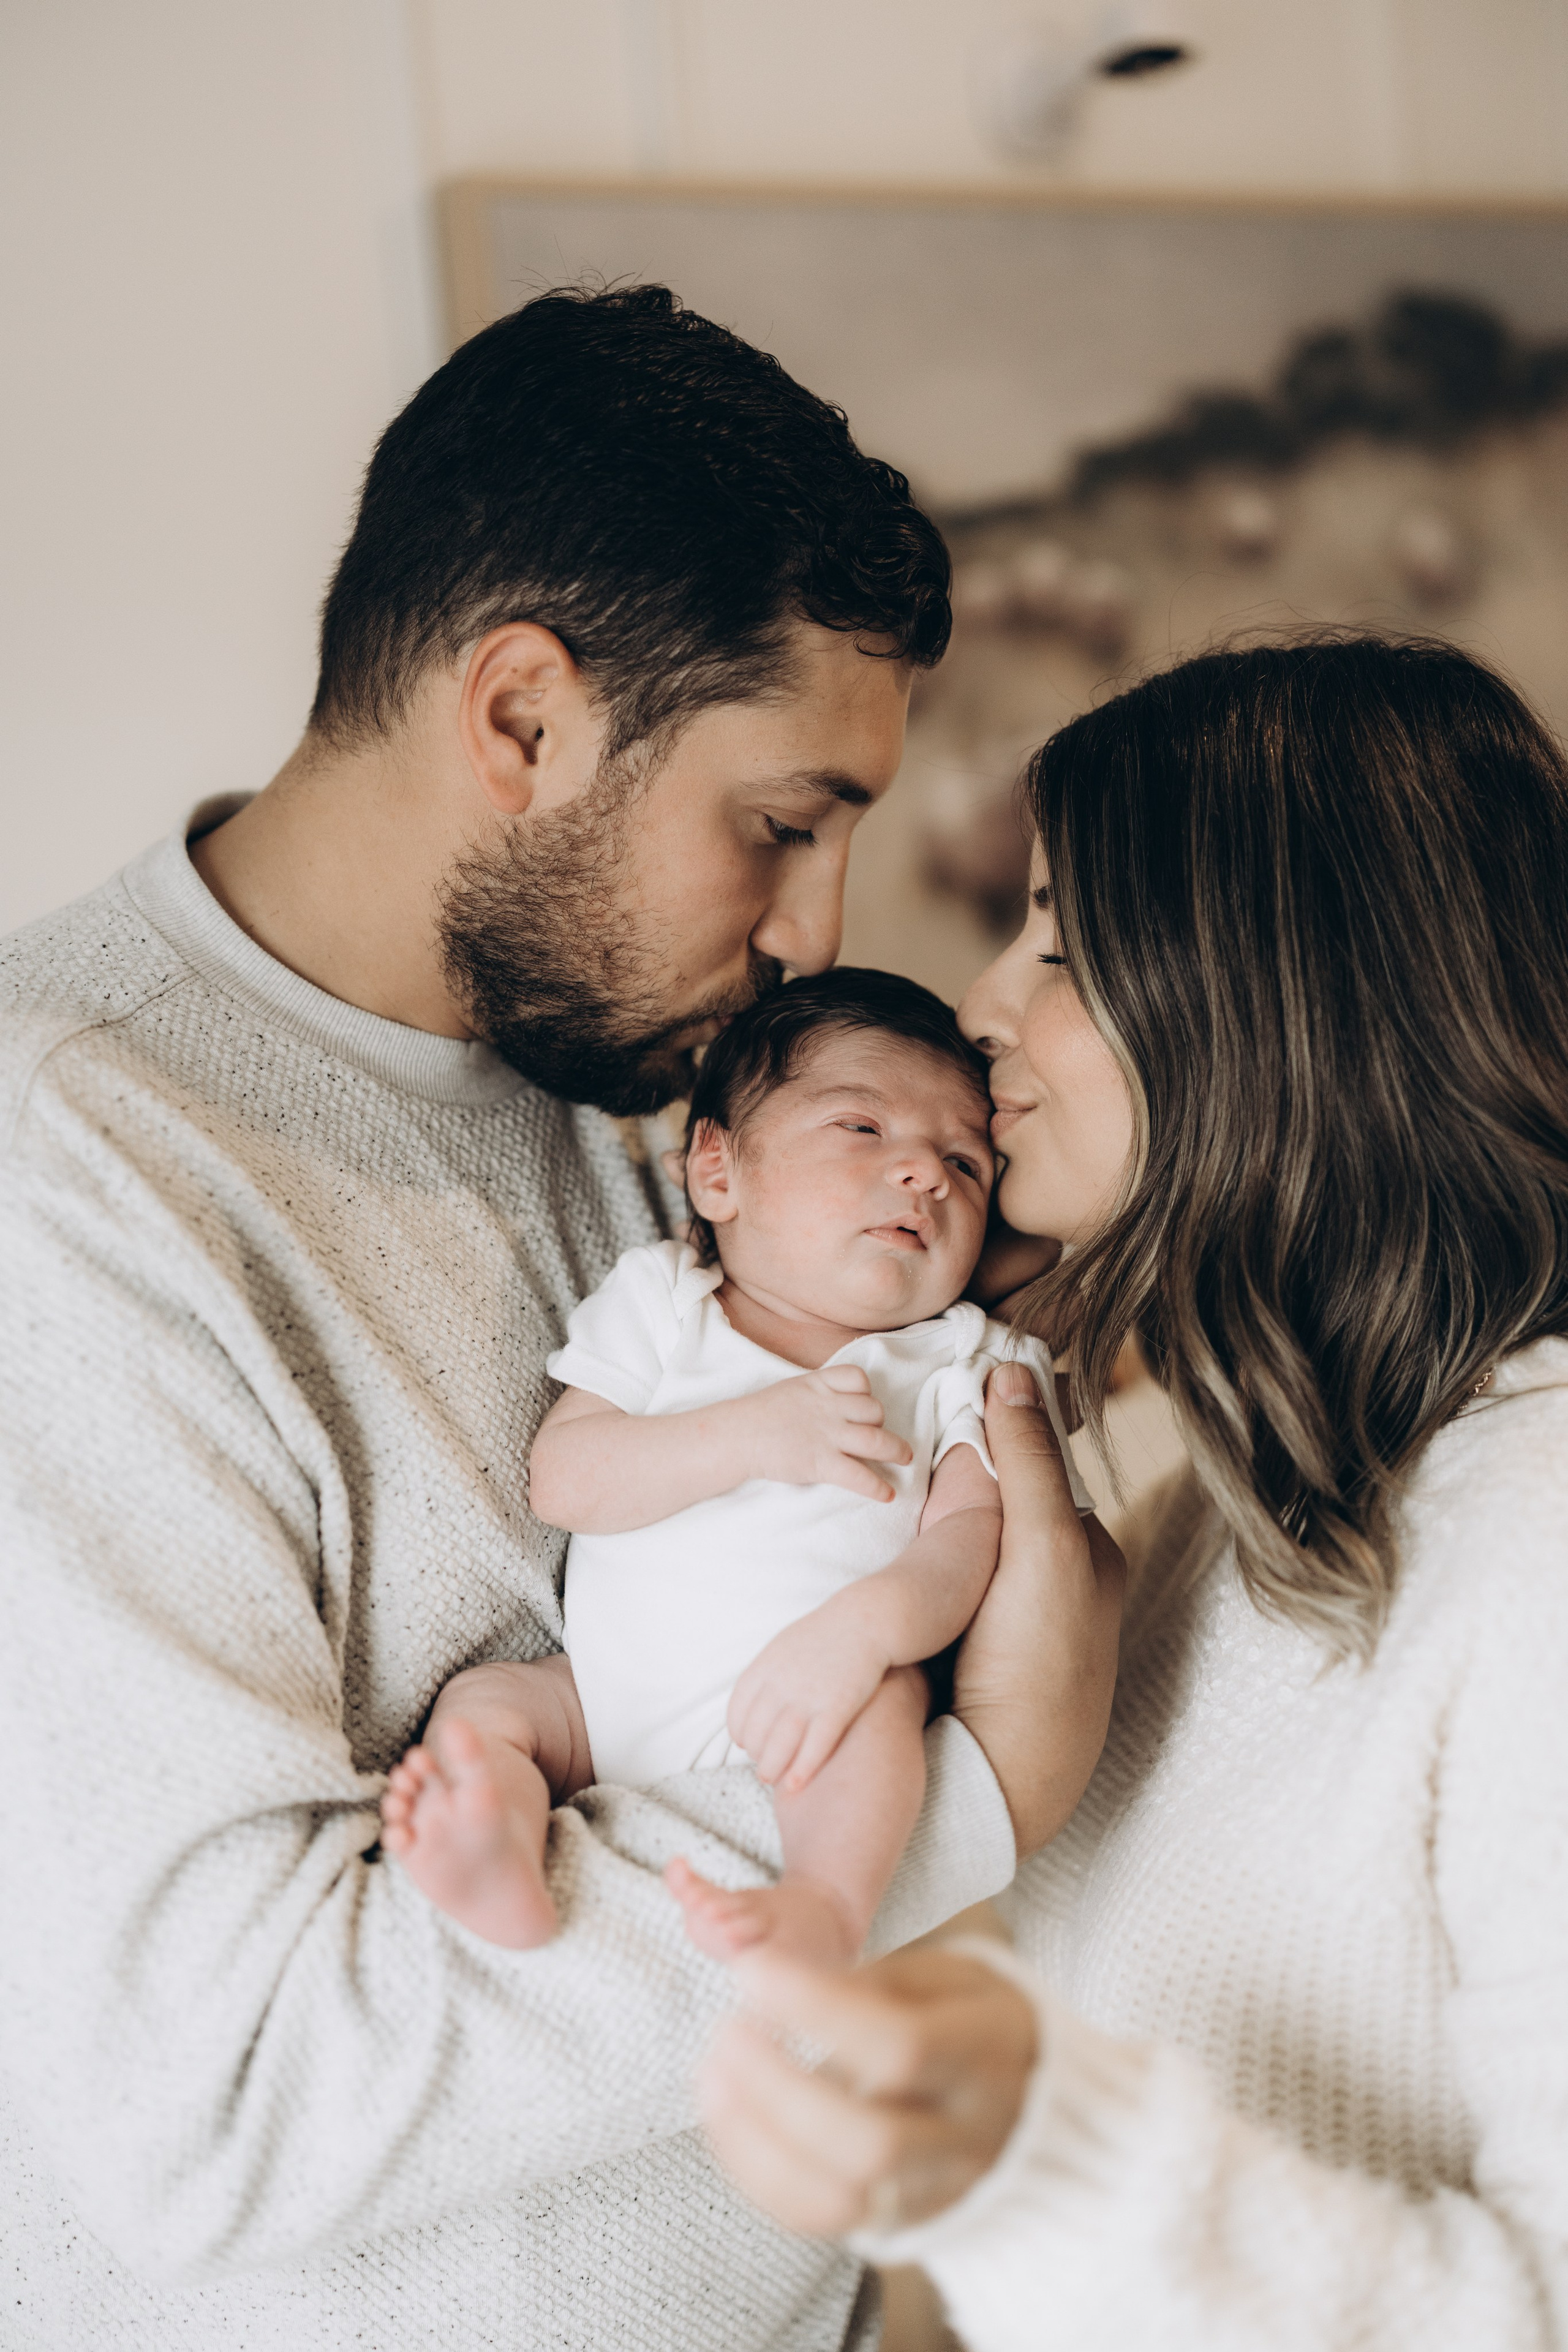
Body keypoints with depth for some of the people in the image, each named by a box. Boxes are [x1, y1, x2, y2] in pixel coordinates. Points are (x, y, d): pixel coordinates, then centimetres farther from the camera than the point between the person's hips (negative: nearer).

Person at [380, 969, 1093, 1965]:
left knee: (882, 1689, -30)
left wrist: (861, 1624, -32)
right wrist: (755, 1434, -21)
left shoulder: (963, 1362, 3)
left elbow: (970, 1532, -10)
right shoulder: (659, 1302, 4)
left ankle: (827, 1905, -48)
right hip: (608, 1706, 3)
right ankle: (504, 1864, -40)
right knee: (483, 1701, -16)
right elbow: (563, 1480, -8)